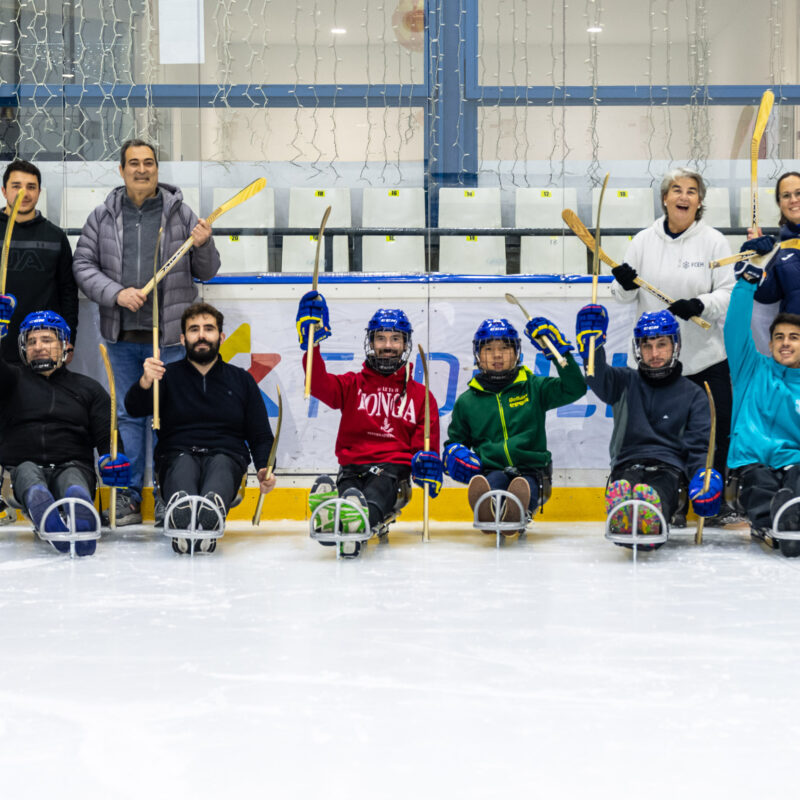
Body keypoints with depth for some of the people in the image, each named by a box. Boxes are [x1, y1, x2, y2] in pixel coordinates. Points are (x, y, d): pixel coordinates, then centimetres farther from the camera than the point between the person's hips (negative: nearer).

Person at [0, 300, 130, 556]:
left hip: (72, 465, 0)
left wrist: (113, 458, -13)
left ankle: (82, 528, -73)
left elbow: (106, 434, 11)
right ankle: (51, 525, -72)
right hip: (21, 465, 0)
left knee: (73, 484, -37)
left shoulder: (88, 389, 22)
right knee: (28, 474, -38)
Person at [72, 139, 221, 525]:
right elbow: (83, 265, 3)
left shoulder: (180, 213, 3)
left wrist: (203, 245, -16)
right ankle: (128, 495, 15)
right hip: (122, 336, 2)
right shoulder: (103, 216, 6)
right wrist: (116, 293, -11)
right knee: (129, 414, 9)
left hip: (170, 336, -1)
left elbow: (207, 272, 5)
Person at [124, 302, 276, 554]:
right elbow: (135, 409, -2)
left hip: (227, 459, 1)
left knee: (220, 464, -35)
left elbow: (260, 436, 19)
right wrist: (145, 382, -26)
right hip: (177, 456, 0)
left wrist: (265, 469, -3)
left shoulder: (241, 380, 22)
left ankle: (208, 517, -67)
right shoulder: (168, 375, 17)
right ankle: (183, 518, -67)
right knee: (183, 462, -36)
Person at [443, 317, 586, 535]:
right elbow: (455, 439, 28)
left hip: (530, 470, 0)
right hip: (490, 470, 0)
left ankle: (518, 515, -71)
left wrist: (559, 351, -5)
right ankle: (487, 510, -72)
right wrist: (454, 453, 3)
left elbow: (575, 389, 1)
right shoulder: (467, 401, 16)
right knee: (495, 480, -38)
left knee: (525, 487, -37)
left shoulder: (534, 388, 12)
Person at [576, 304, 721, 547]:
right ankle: (622, 520, -65)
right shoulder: (627, 382, 20)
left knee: (651, 495, -39)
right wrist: (591, 347, -23)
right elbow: (600, 380, -4)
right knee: (620, 490, -39)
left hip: (669, 467, 0)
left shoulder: (693, 395, 16)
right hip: (627, 464, 0)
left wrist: (703, 475, -14)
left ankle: (649, 525, -65)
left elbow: (698, 447, 8)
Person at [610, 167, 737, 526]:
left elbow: (728, 293, -4)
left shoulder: (713, 241, -1)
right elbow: (626, 295, 8)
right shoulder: (644, 241, 4)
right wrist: (625, 285, -15)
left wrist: (700, 305, -22)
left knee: (716, 429, 1)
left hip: (705, 357, -1)